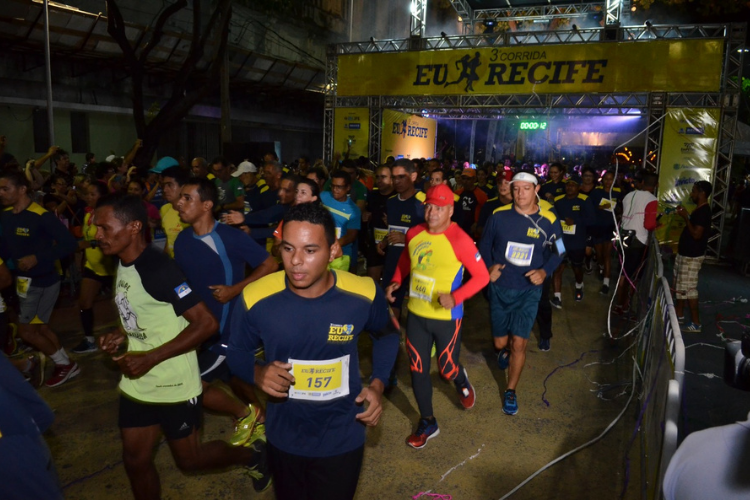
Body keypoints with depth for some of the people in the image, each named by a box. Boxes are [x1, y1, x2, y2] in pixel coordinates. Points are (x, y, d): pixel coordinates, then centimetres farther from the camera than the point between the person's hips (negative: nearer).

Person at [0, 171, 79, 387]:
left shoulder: (42, 216, -21)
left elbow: (69, 244, -22)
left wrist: (37, 258, -26)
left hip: (42, 282, -8)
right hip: (23, 281, 8)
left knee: (26, 331, -1)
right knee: (40, 328, 16)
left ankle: (65, 365, 16)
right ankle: (66, 364, 30)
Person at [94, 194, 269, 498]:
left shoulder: (158, 269, -25)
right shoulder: (122, 264, 3)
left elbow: (206, 323, -27)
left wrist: (151, 358, -25)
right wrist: (120, 335, 0)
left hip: (174, 386, -8)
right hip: (136, 384, 8)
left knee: (189, 459, 10)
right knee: (135, 460, 17)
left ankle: (253, 456, 35)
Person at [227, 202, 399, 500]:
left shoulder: (364, 295, -20)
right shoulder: (255, 298, -21)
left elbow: (386, 335, 4)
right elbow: (237, 352, -2)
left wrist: (377, 384, -9)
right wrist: (257, 374, -23)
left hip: (343, 441, -1)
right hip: (284, 440, 1)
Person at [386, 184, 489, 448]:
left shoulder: (460, 240, -18)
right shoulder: (413, 234, -2)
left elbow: (482, 276, -13)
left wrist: (456, 297, -26)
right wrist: (396, 281, 3)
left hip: (446, 318, -4)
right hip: (416, 315, 5)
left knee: (447, 369, 10)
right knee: (418, 370, 10)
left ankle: (462, 380, 49)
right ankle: (427, 423, 30)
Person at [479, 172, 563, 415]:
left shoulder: (548, 220, -9)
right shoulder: (499, 216, -9)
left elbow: (558, 251, 4)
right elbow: (485, 244, 5)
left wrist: (545, 271, -13)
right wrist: (489, 267, -12)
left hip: (529, 291, -1)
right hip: (500, 288, 1)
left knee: (519, 343, -4)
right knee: (500, 342, 12)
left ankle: (511, 391, 18)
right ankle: (504, 351, 52)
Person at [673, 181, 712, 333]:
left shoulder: (704, 211, -19)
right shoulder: (699, 210, 12)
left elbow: (696, 234, -25)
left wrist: (685, 217, -20)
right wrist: (684, 215, 8)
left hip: (692, 256, -10)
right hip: (685, 253, 10)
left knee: (689, 288, -7)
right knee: (680, 286, 18)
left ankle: (696, 323, -1)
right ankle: (678, 314, 29)